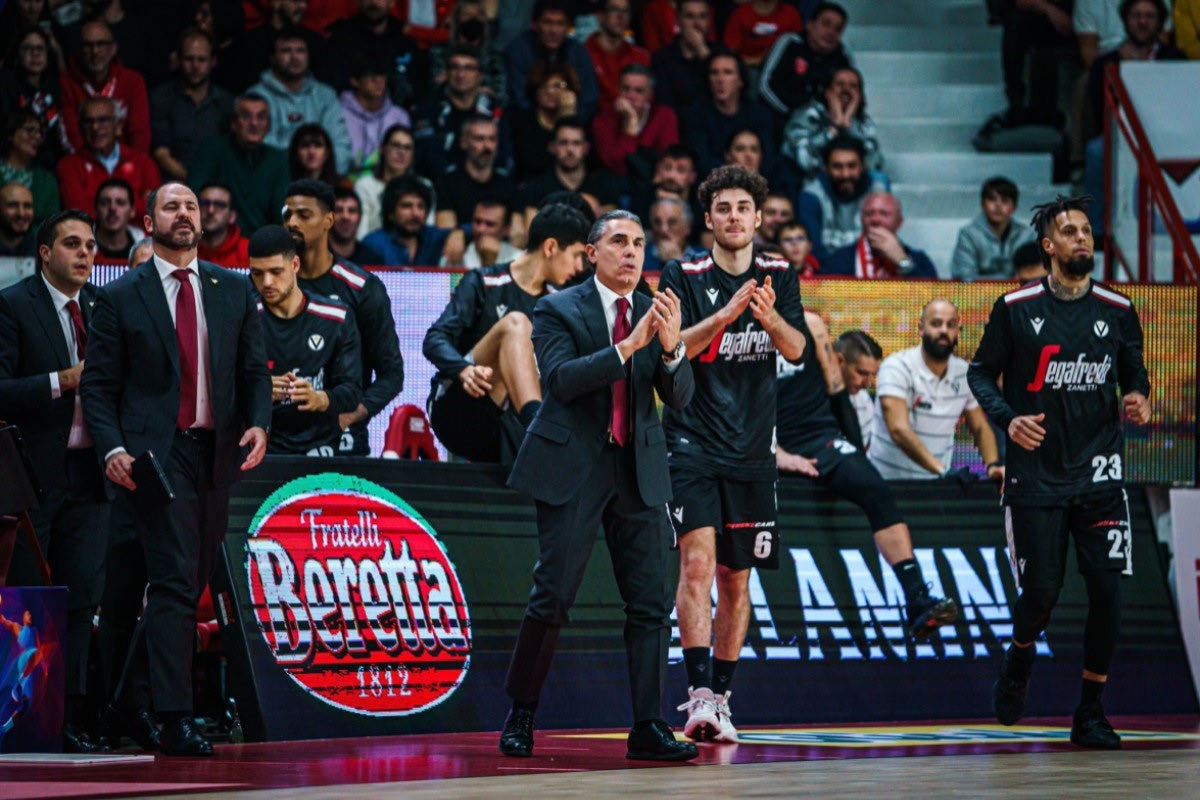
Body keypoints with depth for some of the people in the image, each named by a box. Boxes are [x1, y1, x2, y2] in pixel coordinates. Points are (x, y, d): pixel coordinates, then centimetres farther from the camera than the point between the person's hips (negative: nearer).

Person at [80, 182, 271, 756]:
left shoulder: (233, 291, 14)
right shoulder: (119, 298, 4)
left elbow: (254, 369, 12)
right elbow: (98, 383, 2)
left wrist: (259, 423, -7)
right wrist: (112, 449, -13)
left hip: (216, 452, 5)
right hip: (156, 455, -4)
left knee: (188, 584, 8)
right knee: (175, 582, -13)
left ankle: (128, 702, 23)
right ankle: (175, 717, -13)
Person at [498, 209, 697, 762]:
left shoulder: (655, 315, 10)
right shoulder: (559, 310, -2)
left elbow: (679, 398, 1)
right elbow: (561, 379, -17)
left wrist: (672, 347, -19)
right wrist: (627, 347, -25)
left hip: (638, 471, 4)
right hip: (573, 469, -4)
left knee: (651, 602, -2)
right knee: (552, 598, -5)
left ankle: (648, 727, -1)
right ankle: (520, 716, 10)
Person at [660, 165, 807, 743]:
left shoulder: (779, 277, 6)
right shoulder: (684, 277, -2)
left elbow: (796, 350, -5)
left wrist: (770, 317, -26)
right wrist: (726, 314, -28)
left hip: (752, 450, 4)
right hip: (692, 443, -4)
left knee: (737, 581, 8)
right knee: (698, 560, -20)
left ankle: (720, 697, 19)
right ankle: (699, 694, -26)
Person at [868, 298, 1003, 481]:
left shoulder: (964, 374, 5)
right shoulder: (897, 367, -11)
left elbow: (980, 428, 13)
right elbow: (899, 430, -22)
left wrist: (993, 465, -8)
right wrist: (942, 471, -31)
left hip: (937, 484, 4)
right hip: (888, 478, -4)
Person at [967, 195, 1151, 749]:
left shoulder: (1118, 311, 5)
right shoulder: (1016, 309, -2)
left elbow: (1134, 374, 17)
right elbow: (981, 372, 6)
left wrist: (1137, 399, -6)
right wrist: (1007, 418, -11)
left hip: (1099, 474, 2)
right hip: (1036, 474, -2)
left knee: (1107, 590, -6)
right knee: (1040, 590, -5)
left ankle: (1091, 714, 6)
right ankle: (1019, 659, 30)